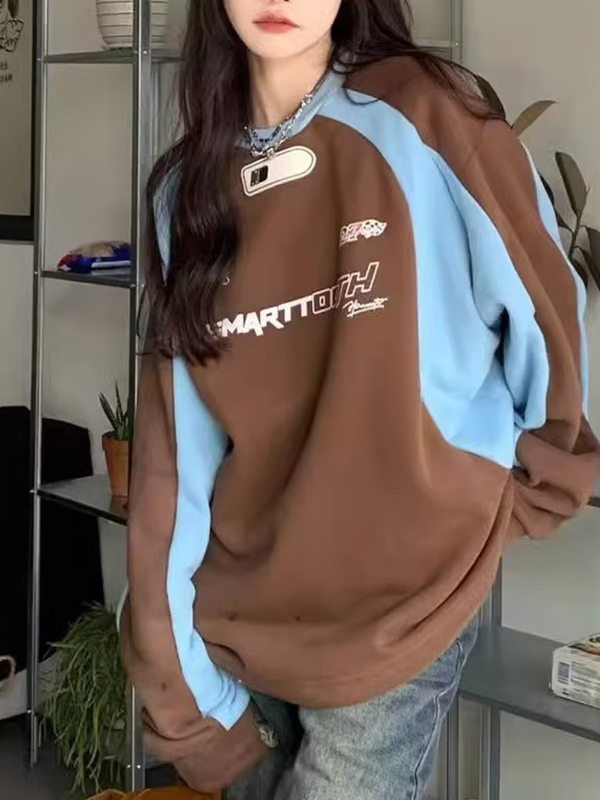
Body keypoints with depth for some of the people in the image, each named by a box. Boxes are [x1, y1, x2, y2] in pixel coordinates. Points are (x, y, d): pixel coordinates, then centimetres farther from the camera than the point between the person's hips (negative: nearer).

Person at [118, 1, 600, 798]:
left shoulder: (421, 117, -9)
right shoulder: (188, 186, 4)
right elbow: (175, 440, 1)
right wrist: (172, 648, -2)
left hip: (399, 609, -4)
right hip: (244, 608, 4)